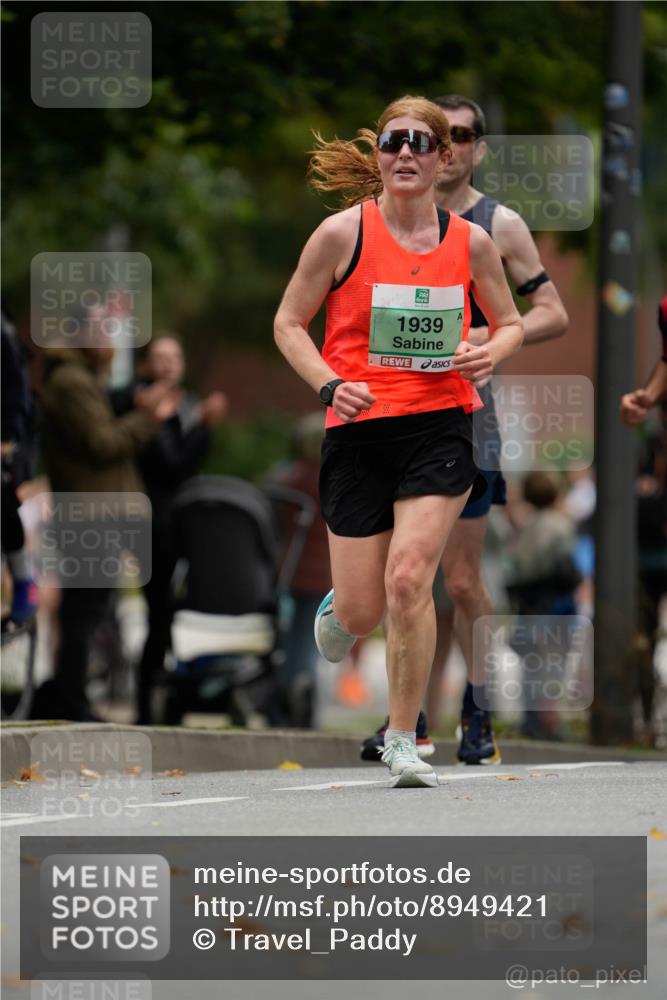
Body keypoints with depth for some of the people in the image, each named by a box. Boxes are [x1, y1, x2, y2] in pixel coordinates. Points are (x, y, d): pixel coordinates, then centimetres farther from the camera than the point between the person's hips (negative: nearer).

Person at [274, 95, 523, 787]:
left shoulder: (471, 241, 3)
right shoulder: (343, 233, -3)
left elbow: (510, 323, 17)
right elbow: (288, 324, 3)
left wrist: (490, 353, -7)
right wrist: (331, 386, -14)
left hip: (440, 425, 0)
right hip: (359, 427, 0)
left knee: (409, 580, -16)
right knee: (363, 611, 2)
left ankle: (403, 741, -1)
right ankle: (338, 605, 43)